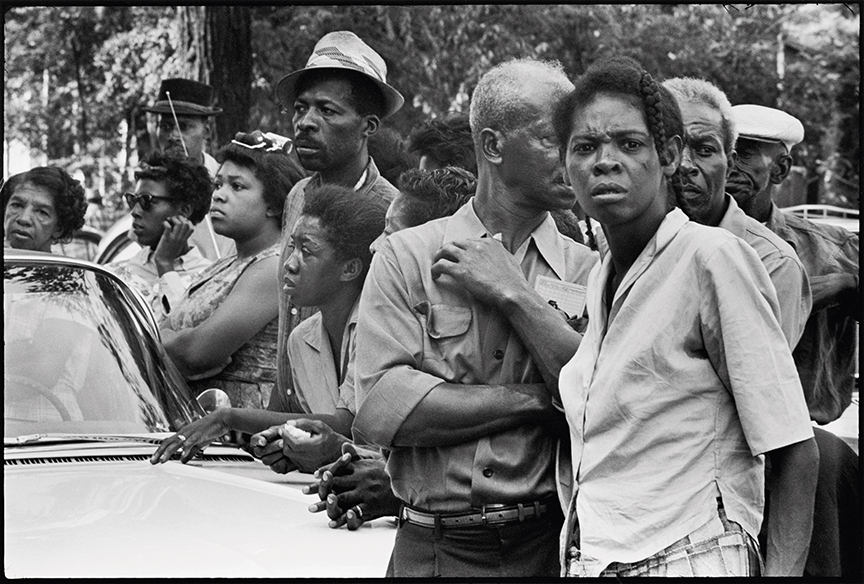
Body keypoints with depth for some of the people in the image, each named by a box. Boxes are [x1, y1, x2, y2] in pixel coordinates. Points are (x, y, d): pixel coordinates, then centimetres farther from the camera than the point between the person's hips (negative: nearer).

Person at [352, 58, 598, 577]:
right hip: (433, 548, -1)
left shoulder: (588, 271, 3)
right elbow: (379, 408, -12)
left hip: (550, 546, 1)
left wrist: (514, 295, -11)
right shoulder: (408, 256, 1)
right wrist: (539, 402, -12)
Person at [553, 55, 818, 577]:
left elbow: (796, 454, -13)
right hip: (586, 560, 7)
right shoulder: (600, 280, 11)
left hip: (686, 558, -7)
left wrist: (781, 571, -21)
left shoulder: (715, 257, -10)